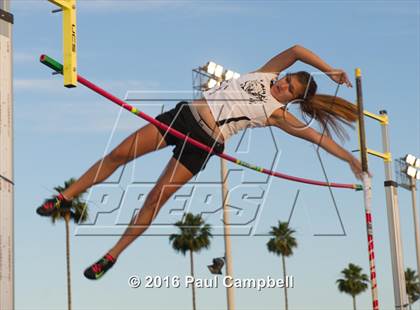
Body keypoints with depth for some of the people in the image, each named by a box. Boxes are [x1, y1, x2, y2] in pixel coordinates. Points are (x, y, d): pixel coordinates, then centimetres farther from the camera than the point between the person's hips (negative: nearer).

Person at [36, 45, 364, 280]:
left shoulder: (277, 114, 0)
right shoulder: (266, 75, 10)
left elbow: (315, 135, 0)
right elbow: (296, 50, 2)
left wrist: (351, 158, 0)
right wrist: (330, 70, 4)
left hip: (204, 142, -3)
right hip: (186, 114, 4)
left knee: (156, 199, -7)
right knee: (120, 154, -4)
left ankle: (113, 256, 7)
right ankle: (67, 197, 11)